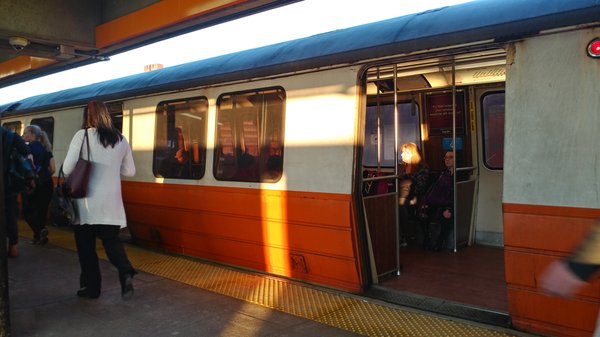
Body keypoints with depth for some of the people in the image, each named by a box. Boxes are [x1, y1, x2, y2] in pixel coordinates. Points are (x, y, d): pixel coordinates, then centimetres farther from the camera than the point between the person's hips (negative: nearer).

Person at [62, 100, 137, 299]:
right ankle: (126, 273, -11)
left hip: (87, 201, -3)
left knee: (86, 246, 12)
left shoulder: (82, 136, -9)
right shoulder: (120, 139, 4)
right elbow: (130, 171, 11)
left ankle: (91, 287, 19)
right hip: (111, 202, 3)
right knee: (112, 240, 14)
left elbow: (67, 169, -10)